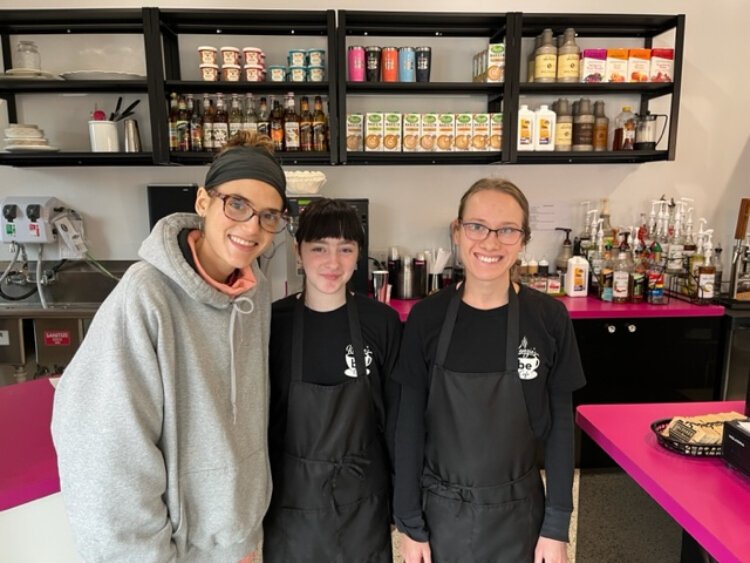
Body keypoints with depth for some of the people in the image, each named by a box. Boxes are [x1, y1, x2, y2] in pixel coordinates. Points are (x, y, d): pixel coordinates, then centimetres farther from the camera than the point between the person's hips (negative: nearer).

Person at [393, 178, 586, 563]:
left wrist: (557, 526, -2)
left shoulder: (549, 318, -11)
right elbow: (410, 423, -6)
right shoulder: (427, 317, -11)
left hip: (517, 512, 0)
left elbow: (560, 424, -4)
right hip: (440, 509, 0)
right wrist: (409, 523, -4)